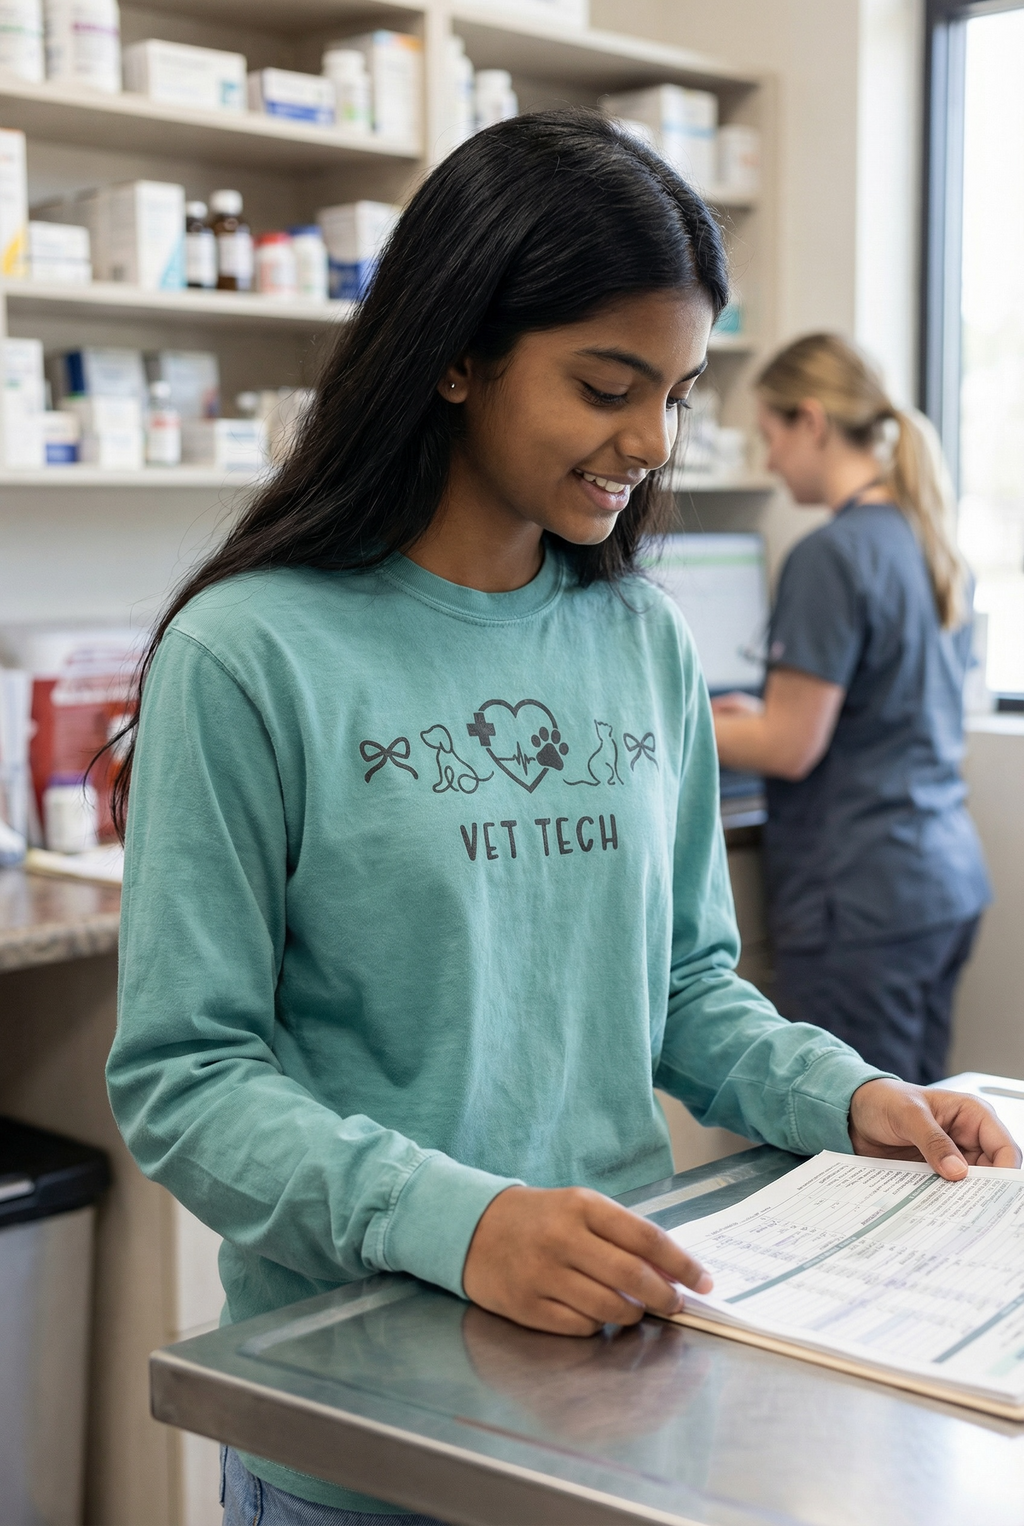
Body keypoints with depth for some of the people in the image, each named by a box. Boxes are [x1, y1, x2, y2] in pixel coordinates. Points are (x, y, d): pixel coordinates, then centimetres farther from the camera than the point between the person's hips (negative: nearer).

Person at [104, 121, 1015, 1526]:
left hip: (624, 1332, 5)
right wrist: (450, 1219, -28)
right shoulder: (251, 657, -15)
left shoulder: (647, 642, 3)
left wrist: (842, 1094, -6)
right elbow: (183, 1075, -15)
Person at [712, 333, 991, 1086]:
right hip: (949, 877, 9)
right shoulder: (933, 542, 10)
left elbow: (791, 748, -15)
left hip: (863, 896, -9)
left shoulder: (831, 557, -16)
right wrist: (764, 714, 24)